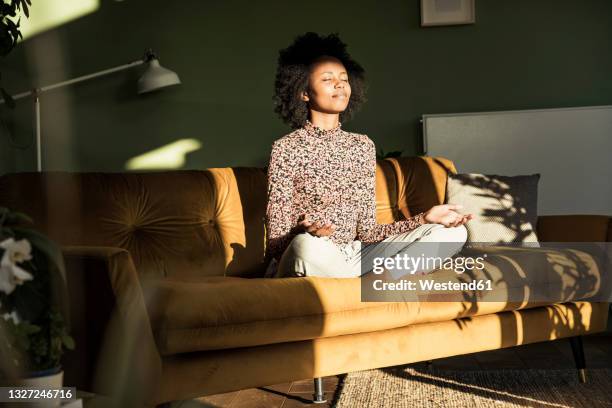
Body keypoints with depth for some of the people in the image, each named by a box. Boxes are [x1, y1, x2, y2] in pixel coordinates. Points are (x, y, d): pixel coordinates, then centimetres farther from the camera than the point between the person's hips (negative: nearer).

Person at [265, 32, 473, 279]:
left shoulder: (363, 146, 10)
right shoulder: (286, 149, -6)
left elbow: (366, 231, 8)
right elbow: (276, 243, -9)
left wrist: (425, 219, -3)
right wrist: (302, 232, -32)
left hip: (353, 258, 6)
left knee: (453, 233, -4)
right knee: (308, 245, -42)